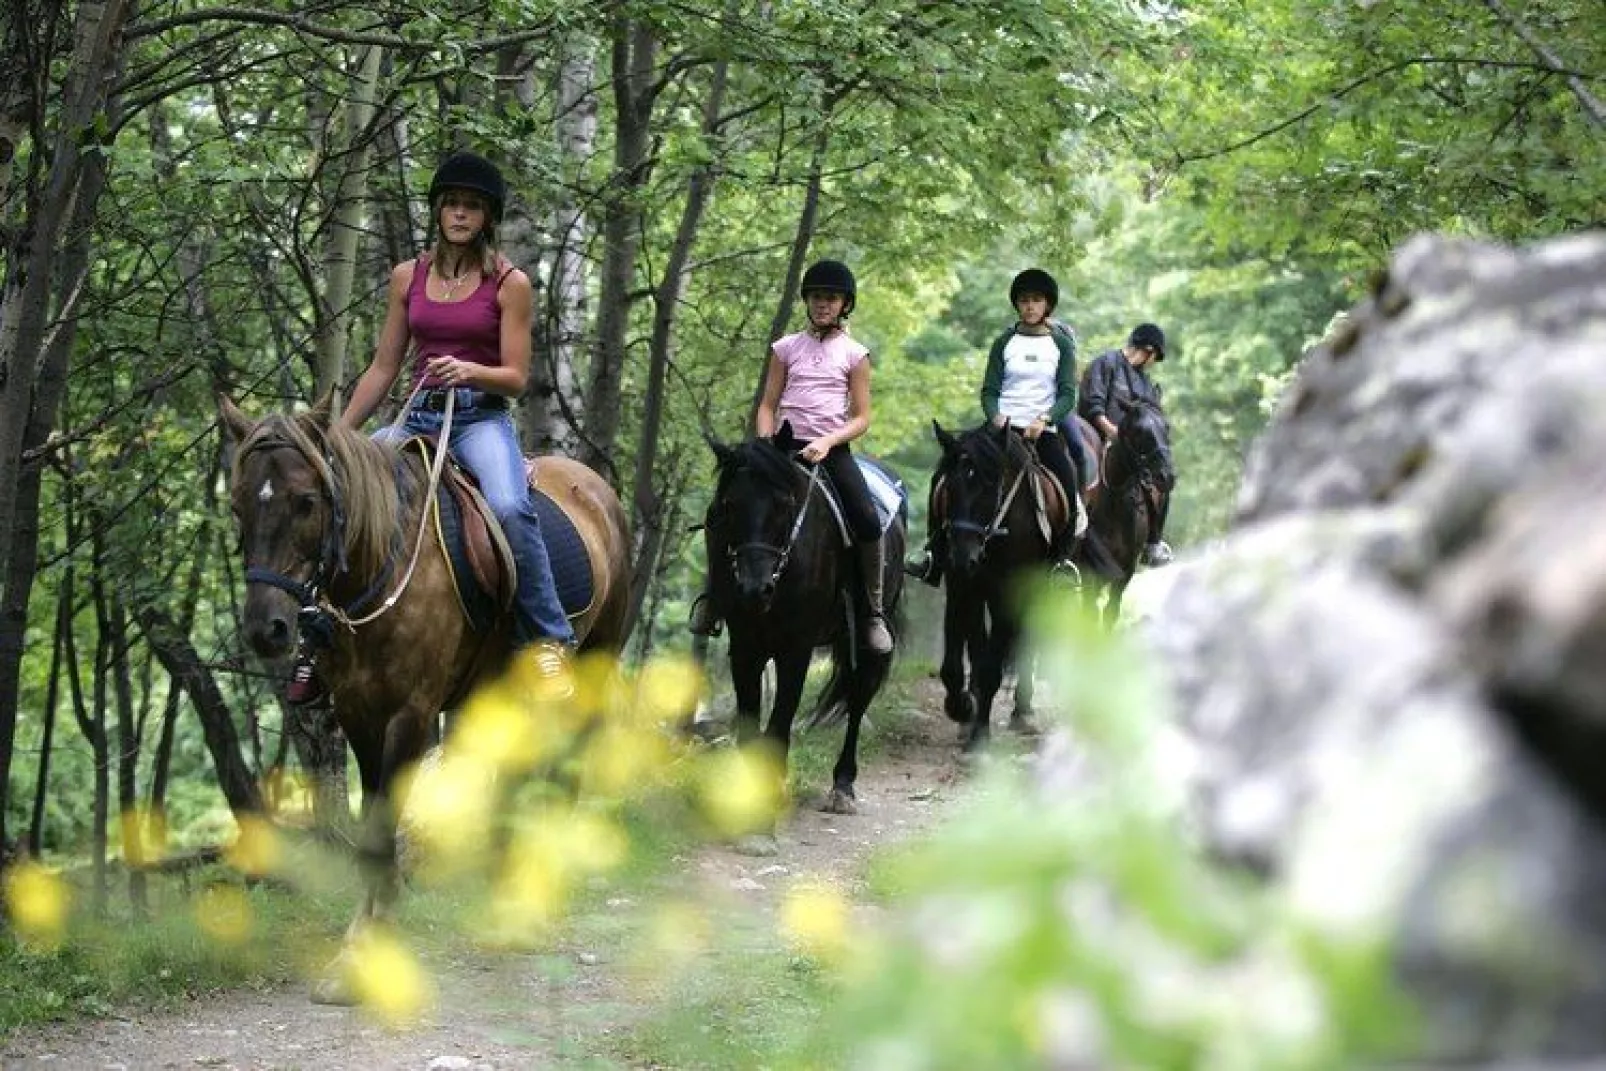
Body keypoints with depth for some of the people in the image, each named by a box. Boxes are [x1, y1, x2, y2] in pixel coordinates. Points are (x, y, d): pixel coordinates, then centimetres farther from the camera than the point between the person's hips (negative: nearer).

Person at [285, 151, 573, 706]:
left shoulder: (509, 284, 2)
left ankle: (547, 640, -24)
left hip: (482, 418, -4)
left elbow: (515, 378, -1)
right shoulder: (408, 278, 12)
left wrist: (469, 370, -22)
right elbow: (383, 368, 16)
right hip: (417, 416, 4)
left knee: (510, 508, -35)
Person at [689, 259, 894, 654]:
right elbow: (767, 406, 10)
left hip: (832, 450, -1)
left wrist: (827, 442, -13)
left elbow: (861, 418, 4)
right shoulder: (786, 348, 11)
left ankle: (874, 610, -10)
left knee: (868, 521, -25)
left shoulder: (854, 354, 7)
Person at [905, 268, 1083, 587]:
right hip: (1003, 425, 1)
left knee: (1068, 484, -20)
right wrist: (995, 417, -15)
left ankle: (1062, 558, -4)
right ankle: (933, 551, -14)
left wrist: (1044, 420, -18)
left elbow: (1068, 394, 0)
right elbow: (989, 390, 6)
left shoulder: (1061, 344, 6)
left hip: (1042, 429, -1)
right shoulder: (1005, 343, 9)